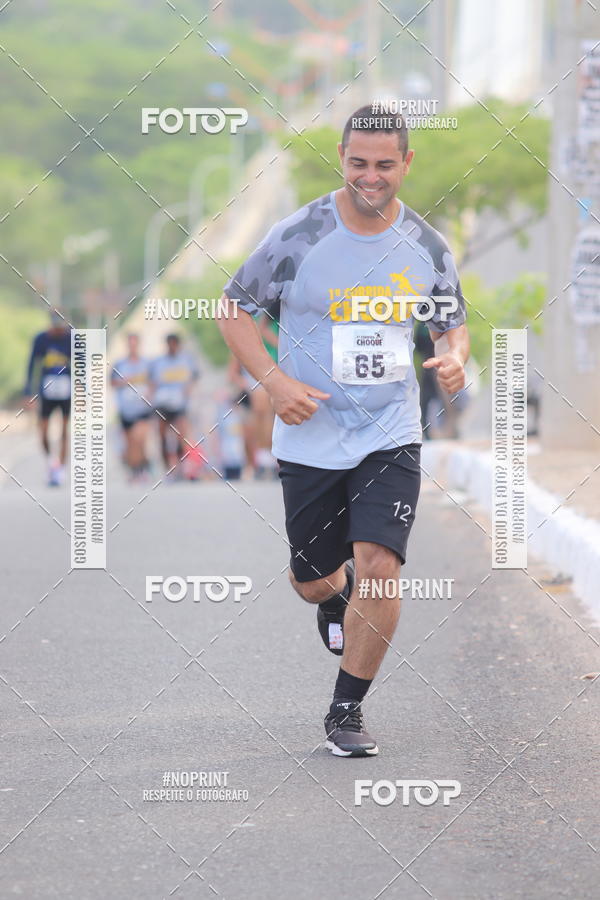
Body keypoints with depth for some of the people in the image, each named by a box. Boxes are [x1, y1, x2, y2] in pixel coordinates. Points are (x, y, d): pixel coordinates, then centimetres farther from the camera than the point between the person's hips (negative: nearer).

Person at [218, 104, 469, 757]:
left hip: (390, 437, 1)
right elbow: (234, 309, 1)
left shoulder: (427, 248, 0)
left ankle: (346, 711, -1)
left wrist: (454, 357, -9)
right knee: (311, 581, 10)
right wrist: (273, 379, -12)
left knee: (380, 568, -16)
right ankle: (337, 594, 50)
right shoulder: (298, 237, -8)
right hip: (310, 439, 0)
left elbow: (452, 324, 15)